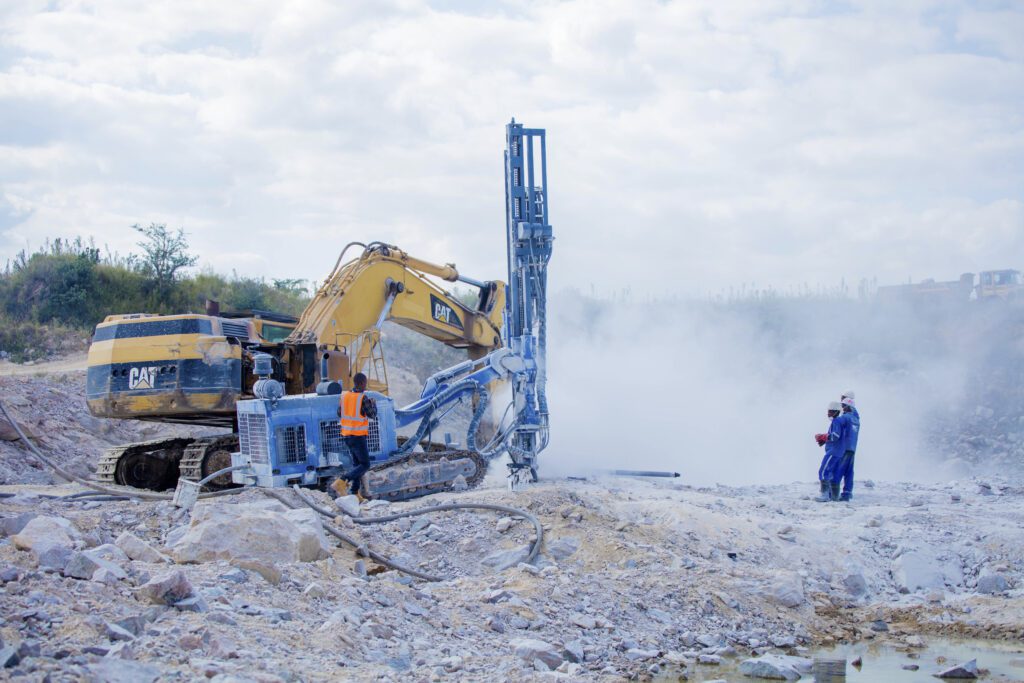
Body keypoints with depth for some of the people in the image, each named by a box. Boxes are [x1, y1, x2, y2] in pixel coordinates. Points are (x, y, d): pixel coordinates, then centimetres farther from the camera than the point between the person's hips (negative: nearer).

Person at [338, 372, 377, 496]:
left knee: (356, 463, 18)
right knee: (365, 464, 1)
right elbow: (372, 415, -7)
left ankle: (354, 490, 12)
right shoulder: (363, 398, -16)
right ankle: (343, 481, -17)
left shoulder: (343, 396, 1)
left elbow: (339, 413, 12)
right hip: (359, 436, -7)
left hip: (346, 435, 7)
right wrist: (373, 404, 12)